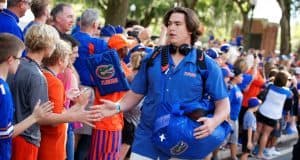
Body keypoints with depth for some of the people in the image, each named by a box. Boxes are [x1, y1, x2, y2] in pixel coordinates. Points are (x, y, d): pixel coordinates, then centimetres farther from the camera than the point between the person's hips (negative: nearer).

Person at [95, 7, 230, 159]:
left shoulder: (206, 65, -3)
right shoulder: (152, 59, 5)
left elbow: (223, 102, -2)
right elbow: (136, 94, 11)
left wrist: (214, 121, -22)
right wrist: (118, 107, -8)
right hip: (146, 139, 2)